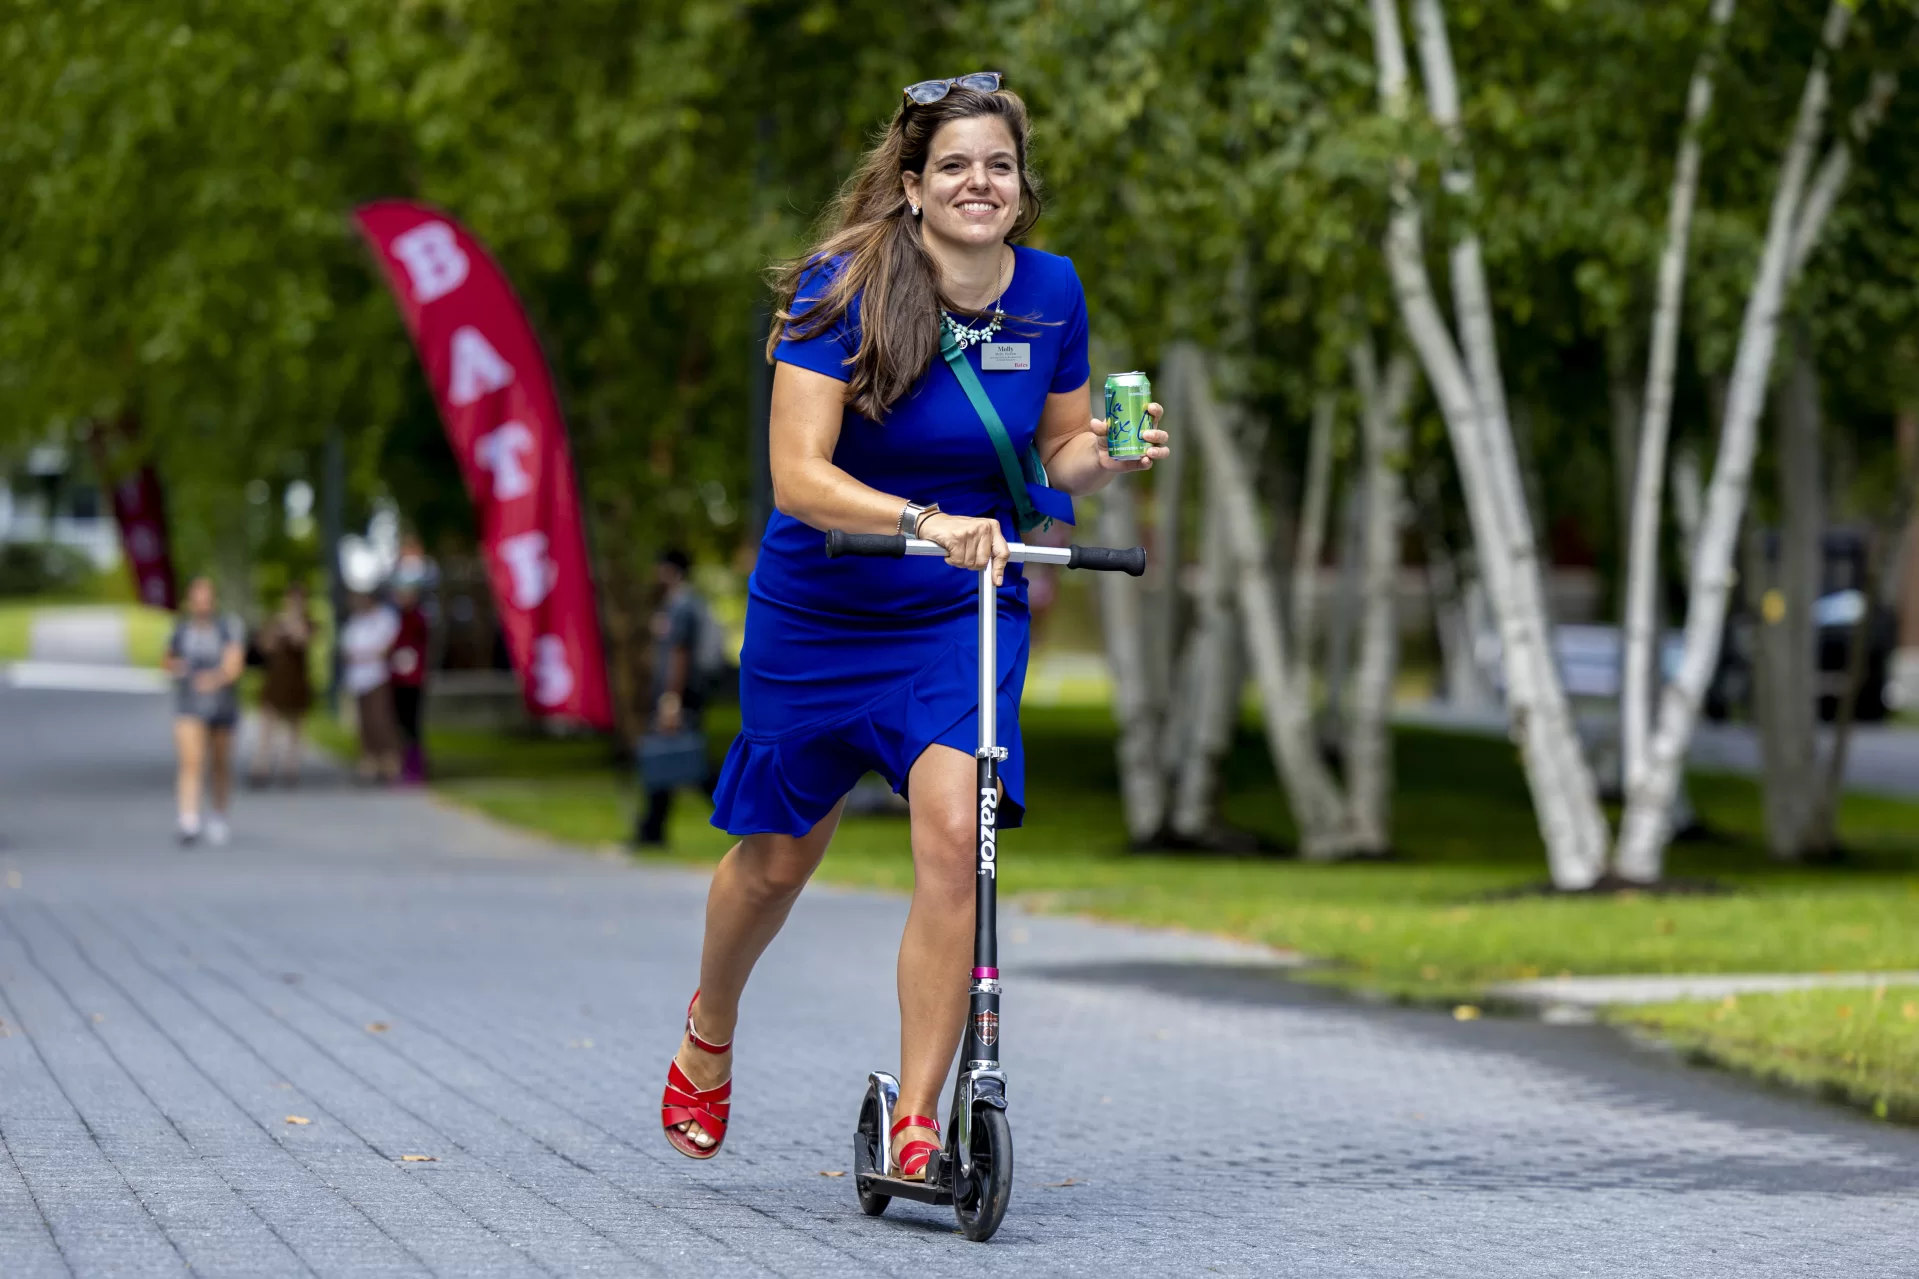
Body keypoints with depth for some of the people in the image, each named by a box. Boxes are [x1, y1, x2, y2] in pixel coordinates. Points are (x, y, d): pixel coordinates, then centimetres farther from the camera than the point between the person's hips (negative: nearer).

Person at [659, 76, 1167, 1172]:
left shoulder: (1050, 293, -6)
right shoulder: (843, 289, -18)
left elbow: (1060, 452, 7)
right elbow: (799, 474, -25)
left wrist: (1107, 455, -16)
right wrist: (922, 521, -39)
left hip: (968, 613, 2)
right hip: (821, 613, -1)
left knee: (953, 838, -18)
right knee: (780, 855, 13)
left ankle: (917, 1122, -10)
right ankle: (709, 1032, 45)